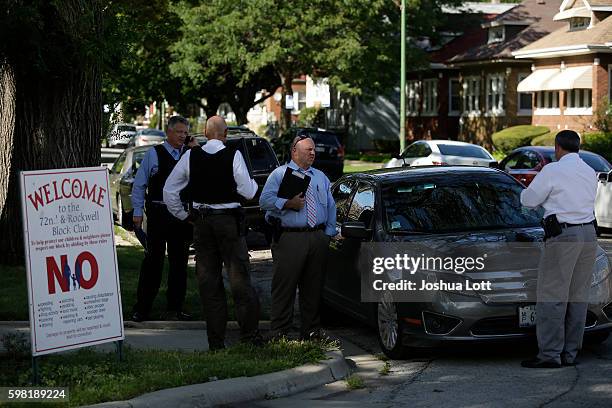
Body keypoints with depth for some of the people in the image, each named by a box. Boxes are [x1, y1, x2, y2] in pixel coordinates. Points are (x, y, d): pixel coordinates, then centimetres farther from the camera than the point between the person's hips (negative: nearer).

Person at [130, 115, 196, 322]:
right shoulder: (154, 154, 1)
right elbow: (139, 184, 4)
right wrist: (138, 211, -2)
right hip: (159, 212, -4)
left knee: (179, 262, 9)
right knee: (153, 260, -2)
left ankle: (175, 307, 19)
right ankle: (142, 308, 5)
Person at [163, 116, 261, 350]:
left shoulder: (190, 157, 0)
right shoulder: (233, 156, -10)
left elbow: (169, 190, 3)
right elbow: (248, 192, -9)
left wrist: (183, 215, 13)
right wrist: (253, 183, 12)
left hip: (201, 221, 3)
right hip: (229, 220, -3)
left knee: (208, 282, 8)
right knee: (239, 278, 4)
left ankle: (216, 342, 11)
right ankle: (250, 334, 4)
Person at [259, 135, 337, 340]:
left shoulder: (321, 177, 20)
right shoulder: (279, 174, 4)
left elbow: (331, 207, 20)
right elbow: (265, 200, -7)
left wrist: (329, 232, 11)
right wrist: (288, 203, -18)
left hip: (318, 237, 5)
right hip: (290, 237, -5)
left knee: (313, 287, 8)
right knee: (284, 287, -6)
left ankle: (312, 330, 16)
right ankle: (280, 332, -3)